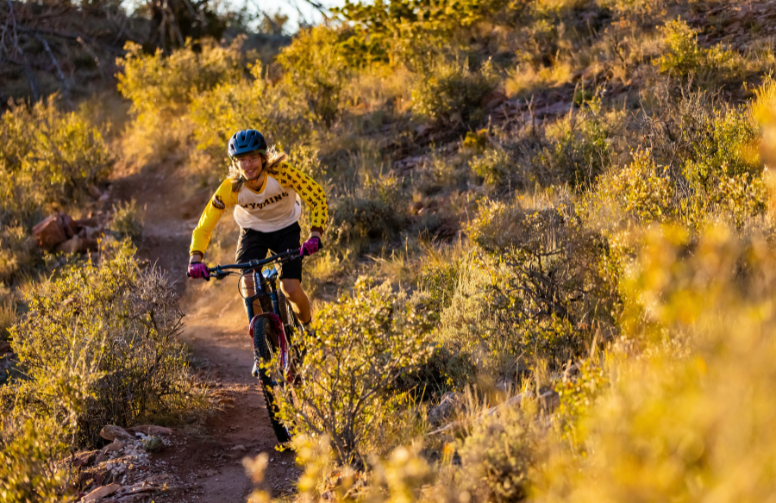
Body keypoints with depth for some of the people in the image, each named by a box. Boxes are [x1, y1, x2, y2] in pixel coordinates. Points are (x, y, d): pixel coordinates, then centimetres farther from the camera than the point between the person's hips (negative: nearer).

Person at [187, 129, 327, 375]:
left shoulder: (281, 173, -32)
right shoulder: (231, 187, -28)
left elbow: (317, 197, -26)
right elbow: (204, 226, -22)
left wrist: (315, 235, -38)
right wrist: (196, 259, -38)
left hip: (286, 229, -1)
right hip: (253, 232, 1)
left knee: (291, 289, -16)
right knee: (249, 284, -21)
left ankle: (308, 328, 18)